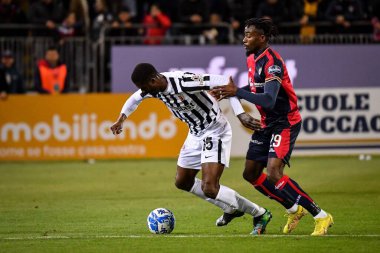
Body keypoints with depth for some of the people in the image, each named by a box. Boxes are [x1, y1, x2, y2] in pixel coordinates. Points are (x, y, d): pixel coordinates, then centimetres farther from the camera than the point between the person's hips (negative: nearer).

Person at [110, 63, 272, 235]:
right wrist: (121, 119, 12)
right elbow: (135, 98, 20)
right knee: (182, 182, 19)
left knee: (209, 188, -20)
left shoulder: (183, 83, -32)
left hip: (214, 131, -9)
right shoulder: (153, 88, -6)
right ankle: (231, 209, 32)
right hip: (195, 134, 9)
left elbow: (223, 82, -31)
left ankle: (260, 215, -5)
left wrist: (240, 114, -35)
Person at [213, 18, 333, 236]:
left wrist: (237, 92, -37)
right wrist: (231, 92, 7)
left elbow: (269, 100, -33)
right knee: (251, 173, 9)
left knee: (274, 175, -21)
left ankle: (321, 216, -12)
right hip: (267, 124, 10)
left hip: (285, 123, -10)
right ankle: (294, 210, 25)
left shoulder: (272, 62, -23)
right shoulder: (252, 59, 6)